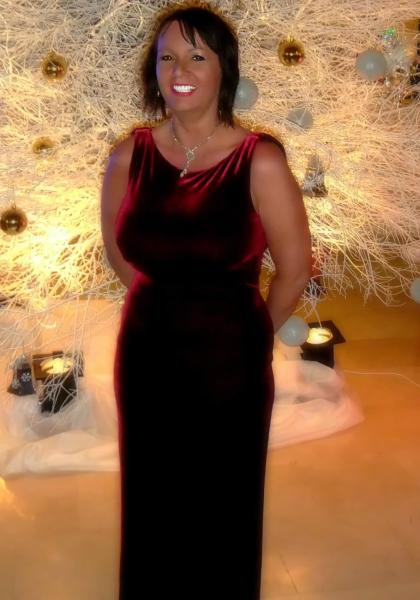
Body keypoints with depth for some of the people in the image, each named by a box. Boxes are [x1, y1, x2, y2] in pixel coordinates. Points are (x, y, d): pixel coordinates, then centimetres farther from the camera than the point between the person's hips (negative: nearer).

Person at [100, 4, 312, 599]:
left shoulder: (260, 160, -15)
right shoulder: (129, 156, -5)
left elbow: (294, 270, -6)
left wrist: (246, 327, 7)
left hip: (230, 362, -3)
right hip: (147, 356, 3)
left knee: (224, 508, 16)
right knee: (152, 504, 19)